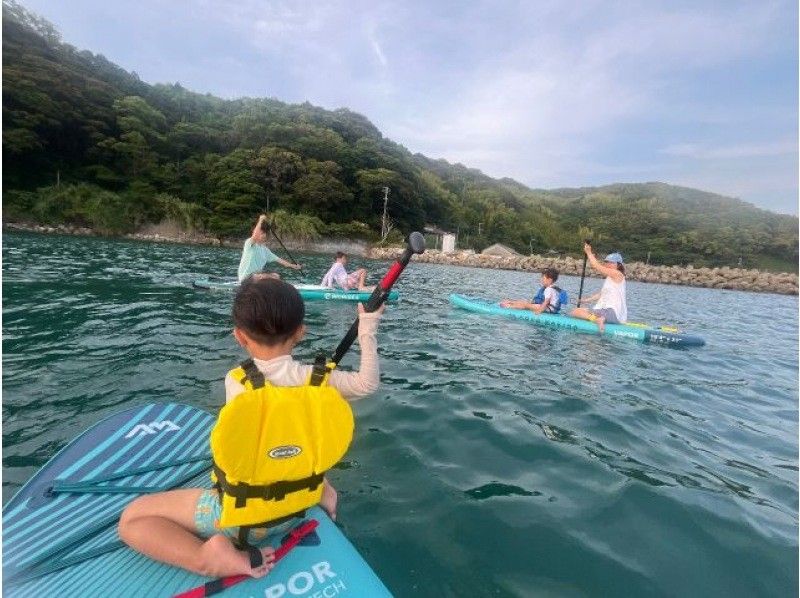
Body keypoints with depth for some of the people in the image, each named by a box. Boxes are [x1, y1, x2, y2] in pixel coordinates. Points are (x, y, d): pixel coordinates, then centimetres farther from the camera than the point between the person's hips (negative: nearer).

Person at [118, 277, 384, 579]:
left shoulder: (235, 381, -21)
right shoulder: (317, 378, -16)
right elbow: (368, 383, -4)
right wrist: (367, 330, 2)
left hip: (241, 516, -4)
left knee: (131, 518, 9)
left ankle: (210, 558, -10)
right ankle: (320, 491, 13)